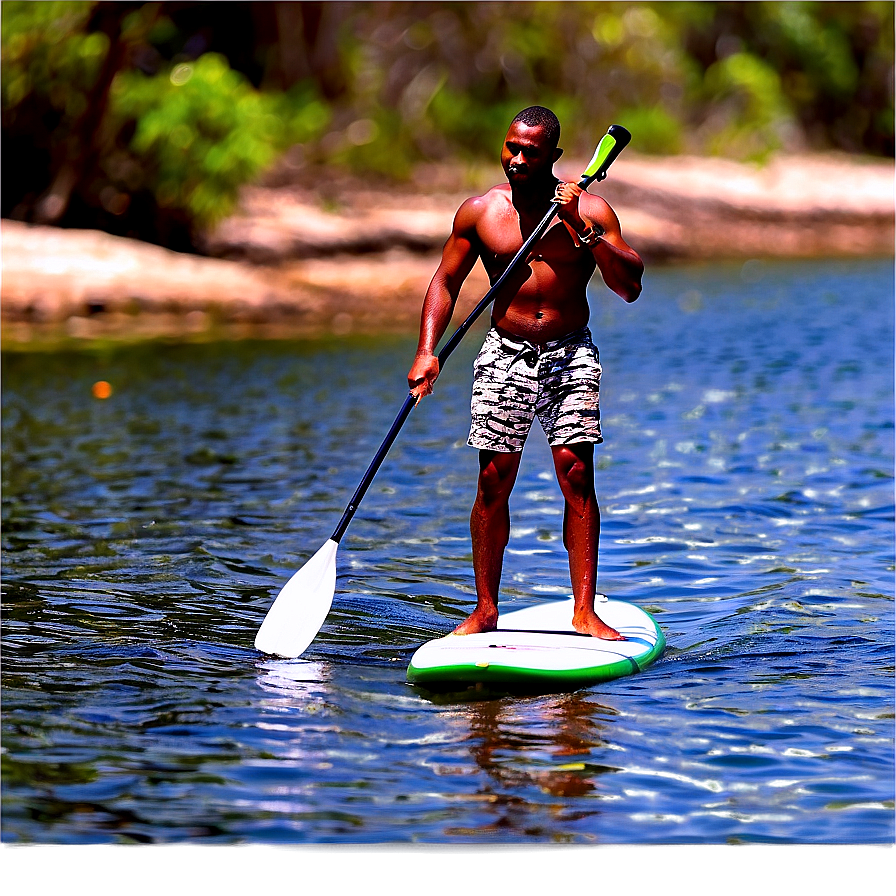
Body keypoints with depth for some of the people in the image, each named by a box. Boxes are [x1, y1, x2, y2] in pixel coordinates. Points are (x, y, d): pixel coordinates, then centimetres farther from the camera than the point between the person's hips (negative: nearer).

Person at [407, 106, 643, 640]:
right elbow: (446, 283, 9)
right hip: (506, 355, 1)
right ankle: (486, 611, 8)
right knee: (494, 481, -2)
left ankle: (585, 611, -4)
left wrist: (585, 231, -18)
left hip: (570, 356, -1)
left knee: (577, 476, -9)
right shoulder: (480, 212, 2)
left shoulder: (590, 210, -2)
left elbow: (630, 287, -7)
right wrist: (427, 351, -4)